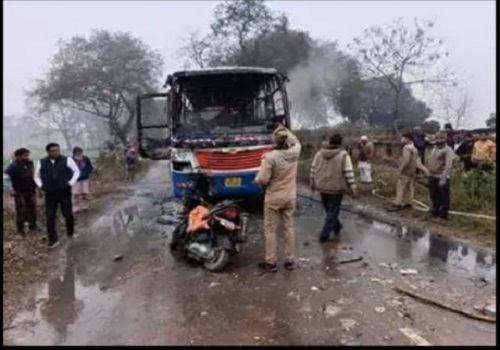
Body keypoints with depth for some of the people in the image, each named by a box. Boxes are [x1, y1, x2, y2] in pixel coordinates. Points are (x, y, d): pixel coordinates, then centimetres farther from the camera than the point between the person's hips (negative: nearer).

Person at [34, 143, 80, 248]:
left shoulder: (67, 160, -4)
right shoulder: (41, 163, 3)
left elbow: (76, 171, 4)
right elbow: (36, 176, 17)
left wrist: (71, 183, -6)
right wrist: (41, 186, 3)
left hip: (65, 193, -2)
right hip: (50, 194, 2)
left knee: (68, 215, 4)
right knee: (50, 217, 1)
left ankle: (70, 233, 29)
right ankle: (53, 240, 8)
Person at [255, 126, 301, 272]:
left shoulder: (270, 156, -20)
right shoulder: (294, 153, -4)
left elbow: (263, 180, -19)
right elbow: (296, 142, 21)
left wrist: (257, 179, 2)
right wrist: (286, 131, 21)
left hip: (273, 198, -5)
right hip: (290, 197, 5)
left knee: (270, 230, 7)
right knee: (288, 228, 13)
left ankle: (270, 262, 13)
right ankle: (290, 260, 21)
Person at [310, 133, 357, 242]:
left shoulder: (319, 153, 1)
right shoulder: (343, 155, -12)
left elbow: (313, 169, 7)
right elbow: (349, 173, -13)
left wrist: (313, 182, 19)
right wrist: (352, 186, -4)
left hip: (322, 187, 5)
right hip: (336, 188, -5)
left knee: (329, 209, 22)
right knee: (333, 211, 5)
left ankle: (336, 227, 40)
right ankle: (325, 234, 3)